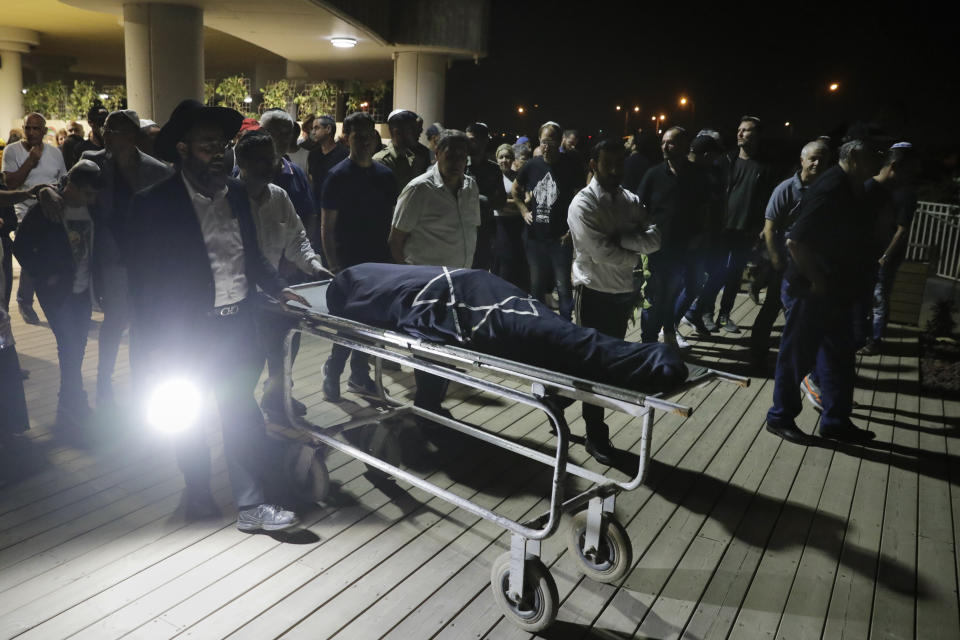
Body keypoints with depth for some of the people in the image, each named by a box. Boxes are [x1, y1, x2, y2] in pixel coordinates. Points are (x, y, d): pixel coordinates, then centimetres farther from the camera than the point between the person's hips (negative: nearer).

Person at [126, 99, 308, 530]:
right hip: (188, 332, -4)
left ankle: (251, 505, 20)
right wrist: (152, 351, -10)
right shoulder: (154, 204, -11)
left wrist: (277, 289, 9)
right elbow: (144, 281, -9)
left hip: (238, 325, 4)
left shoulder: (236, 194, 5)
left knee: (241, 415, 9)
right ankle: (198, 493, 36)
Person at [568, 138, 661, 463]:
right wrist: (635, 253, -6)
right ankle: (596, 436, 17)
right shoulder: (583, 204, -12)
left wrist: (622, 238, -19)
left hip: (624, 292, 6)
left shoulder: (631, 201, 8)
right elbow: (602, 253, -20)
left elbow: (654, 240, -5)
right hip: (595, 293, -6)